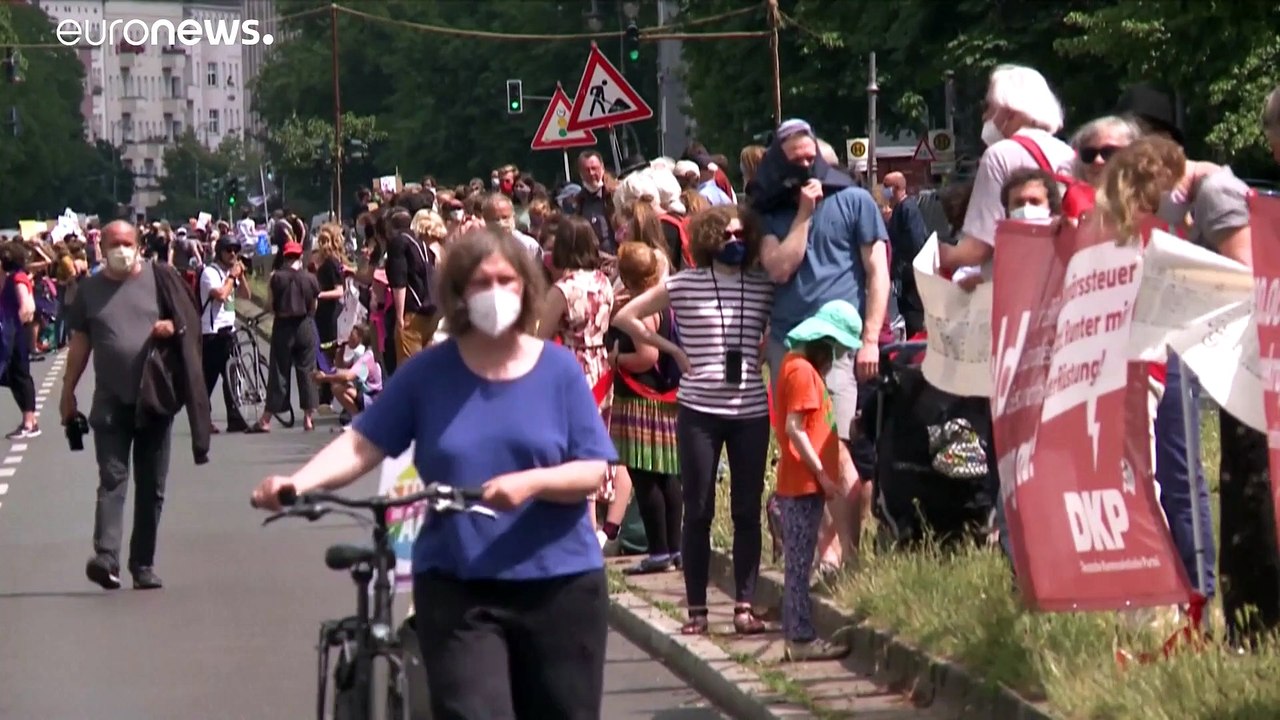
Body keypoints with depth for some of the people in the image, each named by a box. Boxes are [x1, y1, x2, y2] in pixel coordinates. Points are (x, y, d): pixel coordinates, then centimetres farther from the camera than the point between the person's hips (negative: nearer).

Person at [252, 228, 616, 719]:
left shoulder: (559, 369, 0)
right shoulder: (429, 371, 0)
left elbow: (594, 471, -3)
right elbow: (363, 444, -3)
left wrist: (532, 482, -23)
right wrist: (296, 483, -20)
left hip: (559, 582, 1)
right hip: (456, 585, -1)